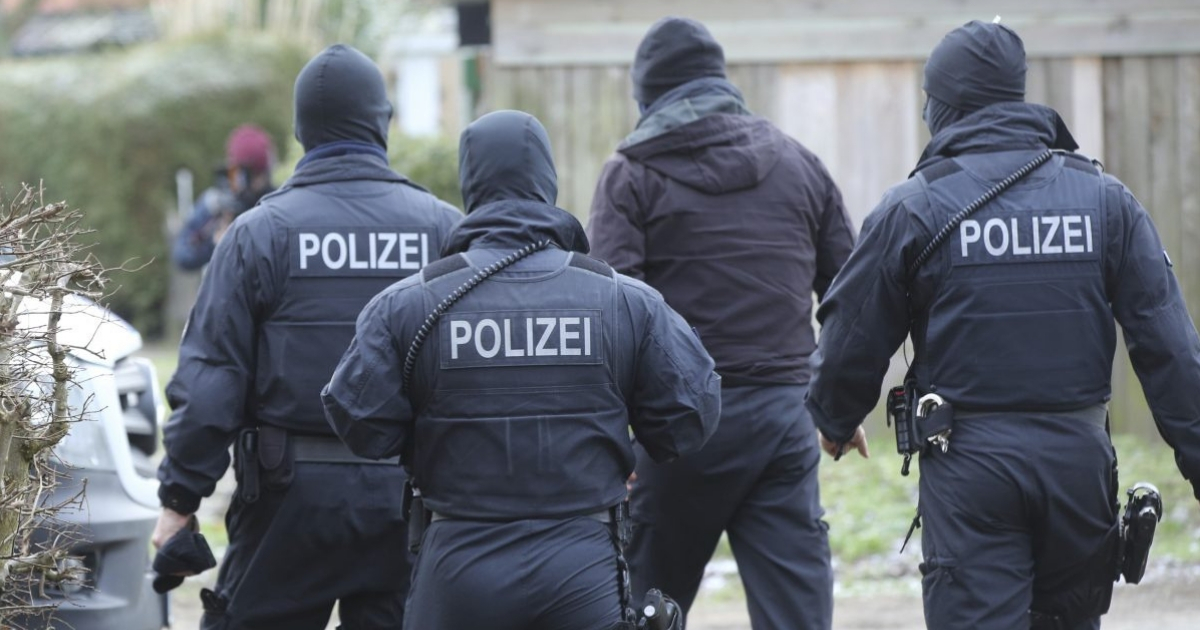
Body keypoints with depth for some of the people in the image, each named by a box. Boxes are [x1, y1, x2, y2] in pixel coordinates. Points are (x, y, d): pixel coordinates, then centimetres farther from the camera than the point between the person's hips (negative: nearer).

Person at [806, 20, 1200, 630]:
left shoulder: (913, 206, -3)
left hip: (969, 464, -3)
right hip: (1079, 458, 3)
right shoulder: (1104, 198, 5)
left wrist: (835, 421, 24)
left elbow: (854, 339, 4)